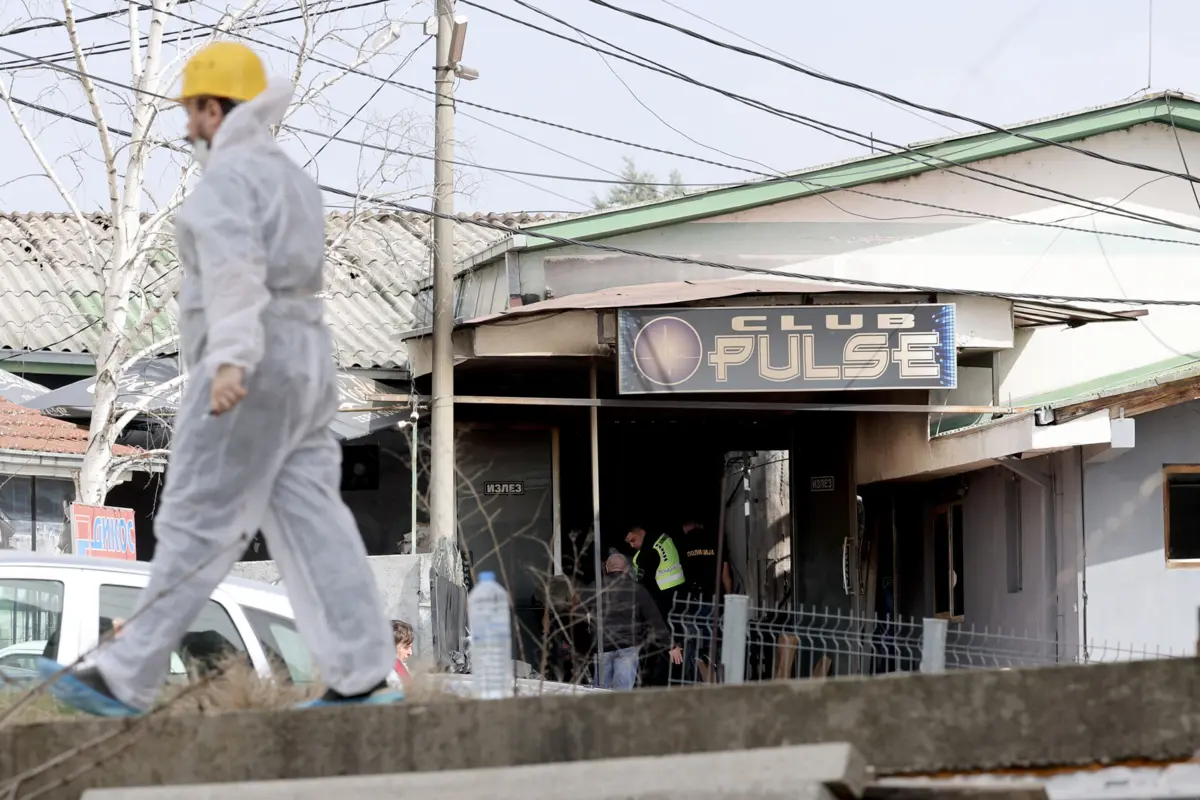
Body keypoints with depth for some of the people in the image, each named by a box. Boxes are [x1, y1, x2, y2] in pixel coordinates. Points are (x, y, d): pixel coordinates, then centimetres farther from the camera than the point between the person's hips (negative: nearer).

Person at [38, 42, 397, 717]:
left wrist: (232, 358, -37)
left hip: (254, 364, -9)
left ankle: (125, 680, -3)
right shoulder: (290, 177, 20)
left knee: (197, 527, -7)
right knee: (311, 523, 4)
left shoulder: (227, 176, -10)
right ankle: (363, 678, -3)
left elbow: (233, 268, -25)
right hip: (305, 357, 9)